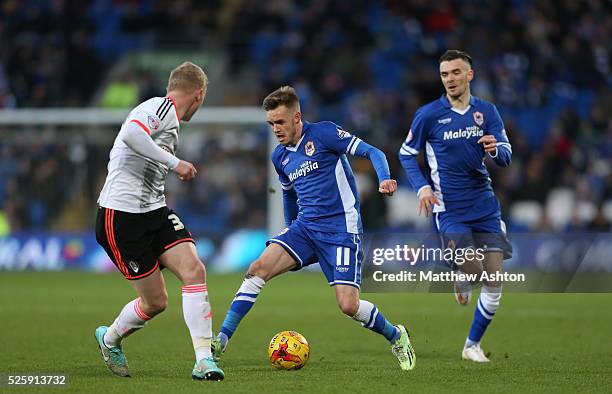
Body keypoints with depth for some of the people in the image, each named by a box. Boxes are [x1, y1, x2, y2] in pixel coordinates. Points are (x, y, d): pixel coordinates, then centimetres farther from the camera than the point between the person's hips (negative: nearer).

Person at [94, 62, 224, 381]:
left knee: (194, 270, -12)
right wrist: (174, 163, -26)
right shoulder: (161, 108, -12)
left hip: (154, 211, 9)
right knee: (155, 301, -3)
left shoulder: (168, 115, 18)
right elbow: (131, 134, -32)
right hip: (121, 217, -9)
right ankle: (109, 338, 27)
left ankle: (203, 361, -12)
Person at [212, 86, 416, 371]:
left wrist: (384, 178, -28)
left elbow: (371, 152, -9)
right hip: (304, 227, 6)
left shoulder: (323, 133, -7)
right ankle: (221, 341, -17)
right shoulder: (280, 157, 13)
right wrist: (291, 230, 38)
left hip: (341, 231, -6)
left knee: (348, 306, -15)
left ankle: (395, 336, 15)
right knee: (258, 268, -18)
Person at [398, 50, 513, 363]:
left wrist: (495, 149, -22)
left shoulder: (487, 111, 3)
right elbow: (406, 153, 5)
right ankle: (461, 278, 19)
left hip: (484, 204, 3)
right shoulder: (428, 114, -5)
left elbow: (506, 156, 2)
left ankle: (472, 345, 16)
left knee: (494, 283, -1)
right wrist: (422, 186, -9)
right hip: (449, 207, -3)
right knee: (470, 267, -21)